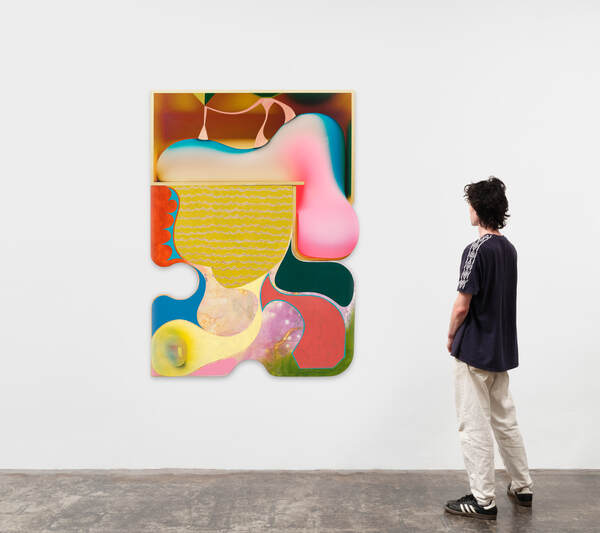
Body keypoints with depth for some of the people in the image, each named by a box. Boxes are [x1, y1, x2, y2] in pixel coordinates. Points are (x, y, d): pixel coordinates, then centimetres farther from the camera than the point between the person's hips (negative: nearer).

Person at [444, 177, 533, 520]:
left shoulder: (476, 250, -19)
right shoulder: (509, 249, 8)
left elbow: (462, 305, -18)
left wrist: (451, 337, 0)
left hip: (475, 351, -8)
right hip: (503, 349, 8)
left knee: (475, 425, 1)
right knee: (505, 420, 19)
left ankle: (484, 500, 9)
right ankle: (522, 487, 30)